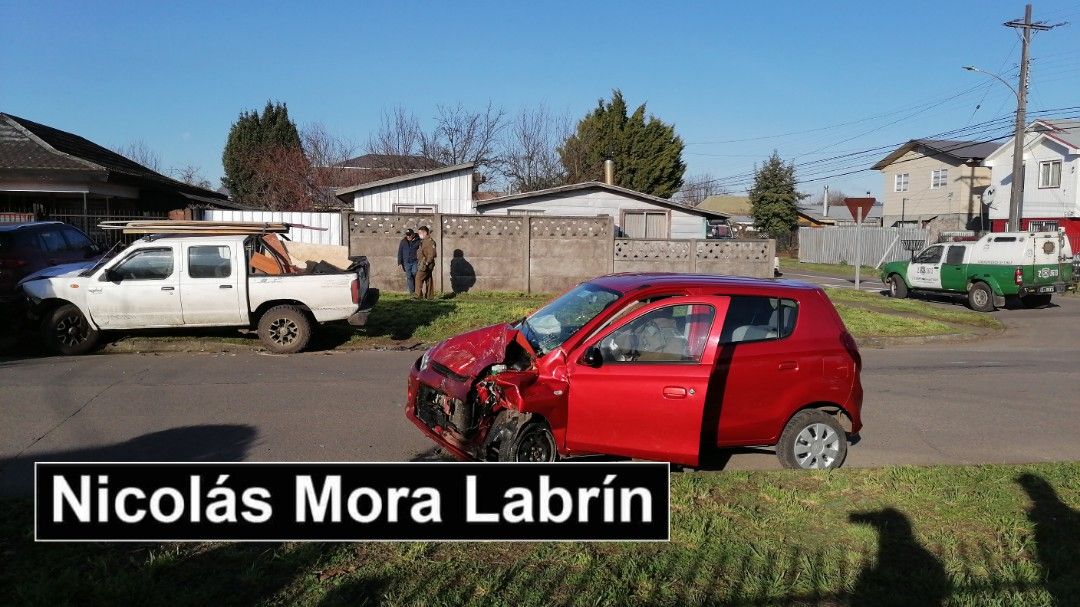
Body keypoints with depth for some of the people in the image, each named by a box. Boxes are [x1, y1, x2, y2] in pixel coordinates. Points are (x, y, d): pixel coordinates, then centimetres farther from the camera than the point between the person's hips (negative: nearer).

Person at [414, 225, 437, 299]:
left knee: (419, 278, -12)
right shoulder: (423, 241, 16)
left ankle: (419, 295, -12)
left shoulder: (430, 241, -15)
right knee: (428, 279, 11)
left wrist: (427, 263, -21)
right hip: (422, 264, 10)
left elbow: (432, 254, -22)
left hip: (426, 264, -10)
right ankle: (429, 296, 14)